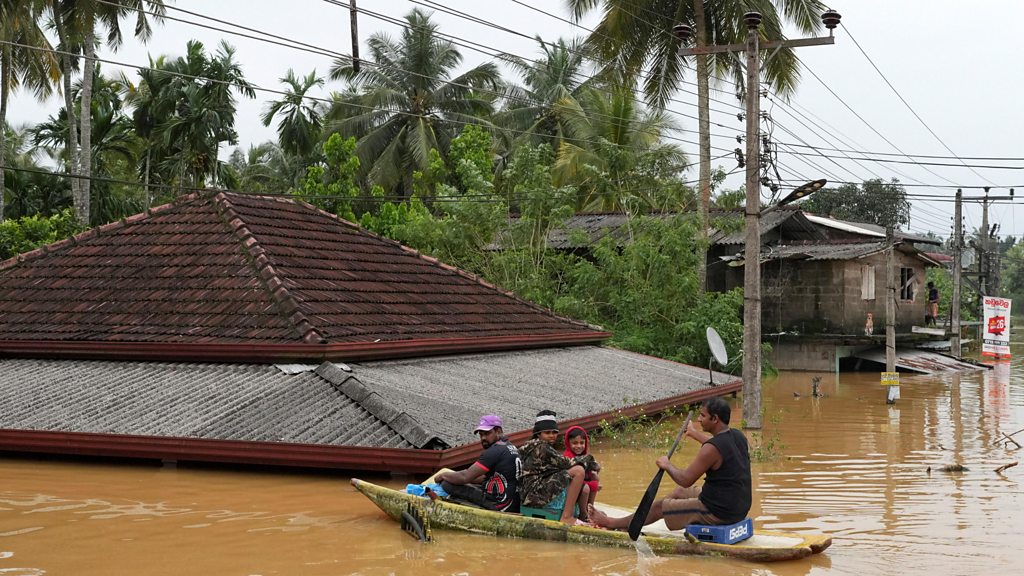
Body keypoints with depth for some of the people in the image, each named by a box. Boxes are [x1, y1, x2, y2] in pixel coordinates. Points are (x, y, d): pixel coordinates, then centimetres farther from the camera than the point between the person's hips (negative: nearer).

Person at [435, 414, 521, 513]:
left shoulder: (495, 451, -14)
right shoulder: (511, 448, 17)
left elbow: (465, 477, -17)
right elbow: (486, 477, 21)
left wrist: (443, 475, 1)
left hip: (499, 507, -10)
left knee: (448, 485, -15)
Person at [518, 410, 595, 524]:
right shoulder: (540, 448, -7)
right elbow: (566, 463, -10)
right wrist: (587, 459, 5)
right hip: (536, 494, -10)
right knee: (579, 470, -20)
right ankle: (566, 517, -21)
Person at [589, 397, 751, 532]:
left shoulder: (712, 448, -26)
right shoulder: (738, 436, 2)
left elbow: (685, 480, -21)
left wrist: (667, 465, -2)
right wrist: (694, 433, 42)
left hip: (719, 512, -9)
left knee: (660, 507, 8)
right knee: (680, 492, 27)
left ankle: (611, 523, 28)